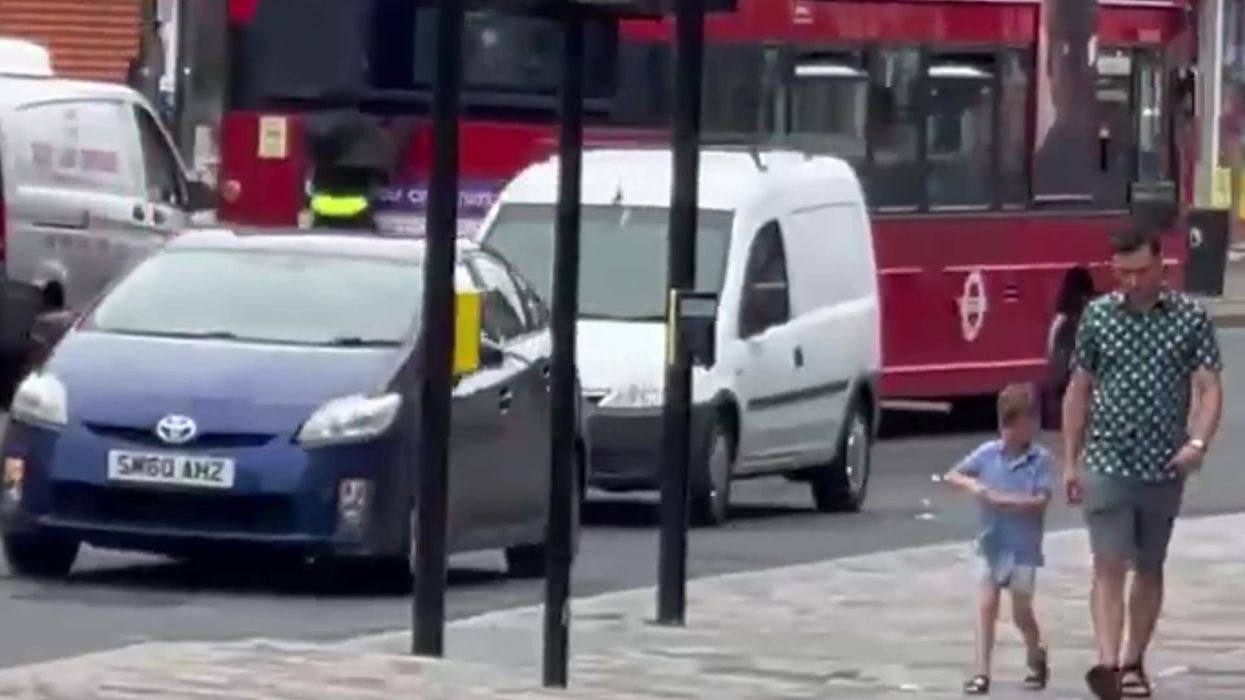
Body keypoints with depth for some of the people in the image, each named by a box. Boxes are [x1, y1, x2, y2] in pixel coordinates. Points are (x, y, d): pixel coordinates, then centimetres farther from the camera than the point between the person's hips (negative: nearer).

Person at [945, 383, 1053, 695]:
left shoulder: (1040, 458, -8)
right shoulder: (988, 453, 1)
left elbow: (1040, 500, -15)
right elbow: (953, 475, 5)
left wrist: (1001, 499, -22)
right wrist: (972, 485, -16)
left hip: (1023, 548, -2)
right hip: (990, 544, 3)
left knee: (1021, 611, 8)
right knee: (986, 606, -4)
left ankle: (1037, 659, 34)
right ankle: (982, 672, -4)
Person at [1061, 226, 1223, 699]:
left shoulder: (1191, 317, -1)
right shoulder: (1098, 316, 2)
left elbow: (1208, 388, -4)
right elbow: (1078, 390, 8)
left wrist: (1198, 441, -22)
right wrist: (1070, 461, 5)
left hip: (1164, 468, 1)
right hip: (1107, 463, -1)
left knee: (1149, 569, 11)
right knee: (1109, 566, -11)